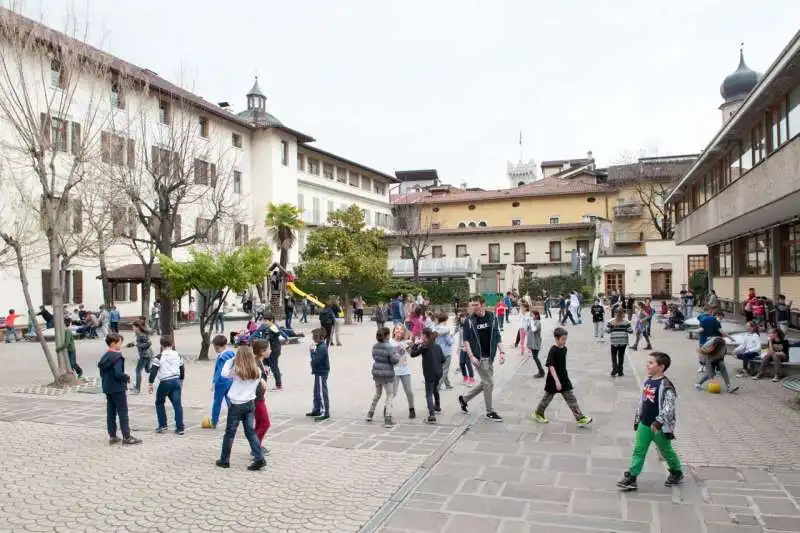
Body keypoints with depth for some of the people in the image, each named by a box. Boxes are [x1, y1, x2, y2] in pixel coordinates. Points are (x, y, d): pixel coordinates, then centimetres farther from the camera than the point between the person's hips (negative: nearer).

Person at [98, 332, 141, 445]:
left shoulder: (104, 357, 10)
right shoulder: (117, 356, -17)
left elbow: (102, 372, 15)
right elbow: (118, 373, -25)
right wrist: (127, 378, -10)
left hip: (107, 388, 8)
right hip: (118, 388, -8)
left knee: (111, 413, 12)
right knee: (123, 413, -2)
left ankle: (112, 436, 18)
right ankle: (126, 437, 0)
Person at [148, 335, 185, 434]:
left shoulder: (159, 357, -6)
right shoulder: (178, 355, 9)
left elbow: (153, 371, -10)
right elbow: (182, 369, 17)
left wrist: (150, 384, -4)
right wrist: (181, 381, 29)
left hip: (165, 382, -4)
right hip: (176, 381, 4)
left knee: (159, 402, 17)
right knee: (177, 404, 2)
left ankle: (162, 426, 14)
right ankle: (180, 428, -2)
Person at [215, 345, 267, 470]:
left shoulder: (236, 370, -13)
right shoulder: (257, 371, -2)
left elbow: (224, 374, -1)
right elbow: (256, 384, 7)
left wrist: (230, 361, 3)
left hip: (237, 404, -4)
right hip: (250, 403, 4)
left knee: (230, 432, 9)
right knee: (250, 431, 10)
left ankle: (224, 460, 20)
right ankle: (259, 459, 2)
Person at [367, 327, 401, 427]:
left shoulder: (375, 346, 2)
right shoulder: (389, 347, -18)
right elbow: (394, 360, -18)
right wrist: (398, 355, 0)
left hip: (376, 373, 6)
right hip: (387, 374, -6)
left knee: (377, 393, 26)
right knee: (389, 396, 5)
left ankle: (370, 414, 34)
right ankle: (388, 420, 2)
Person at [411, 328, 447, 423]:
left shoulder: (424, 347, -10)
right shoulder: (437, 346, 8)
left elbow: (413, 354, -6)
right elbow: (443, 359, 9)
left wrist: (416, 344, 4)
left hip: (429, 373, -7)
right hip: (438, 372, 7)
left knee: (429, 394, -7)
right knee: (435, 389, 30)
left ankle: (432, 415, -21)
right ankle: (437, 406, 51)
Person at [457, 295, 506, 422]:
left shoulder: (492, 318, 2)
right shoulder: (469, 321, -8)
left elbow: (497, 336, 7)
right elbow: (466, 340, -5)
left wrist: (501, 352, -2)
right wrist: (471, 356, -14)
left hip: (490, 357, 5)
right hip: (478, 357, -5)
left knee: (485, 383, 13)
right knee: (489, 383, -3)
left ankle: (464, 399, 31)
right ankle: (490, 412, 13)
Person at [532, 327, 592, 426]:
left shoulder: (564, 348, 2)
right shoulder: (553, 350, -22)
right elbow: (551, 366, -25)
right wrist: (557, 381, -29)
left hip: (564, 378, 6)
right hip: (553, 380, -6)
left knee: (571, 398, 3)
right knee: (548, 397, 11)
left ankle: (580, 418, 3)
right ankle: (538, 413, 31)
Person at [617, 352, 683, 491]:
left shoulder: (665, 385, -20)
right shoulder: (647, 381, 5)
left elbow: (669, 406, -26)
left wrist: (659, 422, -31)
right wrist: (637, 418, 18)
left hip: (659, 427, -6)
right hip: (644, 424, 7)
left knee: (666, 451, 14)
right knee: (638, 450, 4)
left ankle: (677, 473, 38)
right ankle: (631, 477, 5)